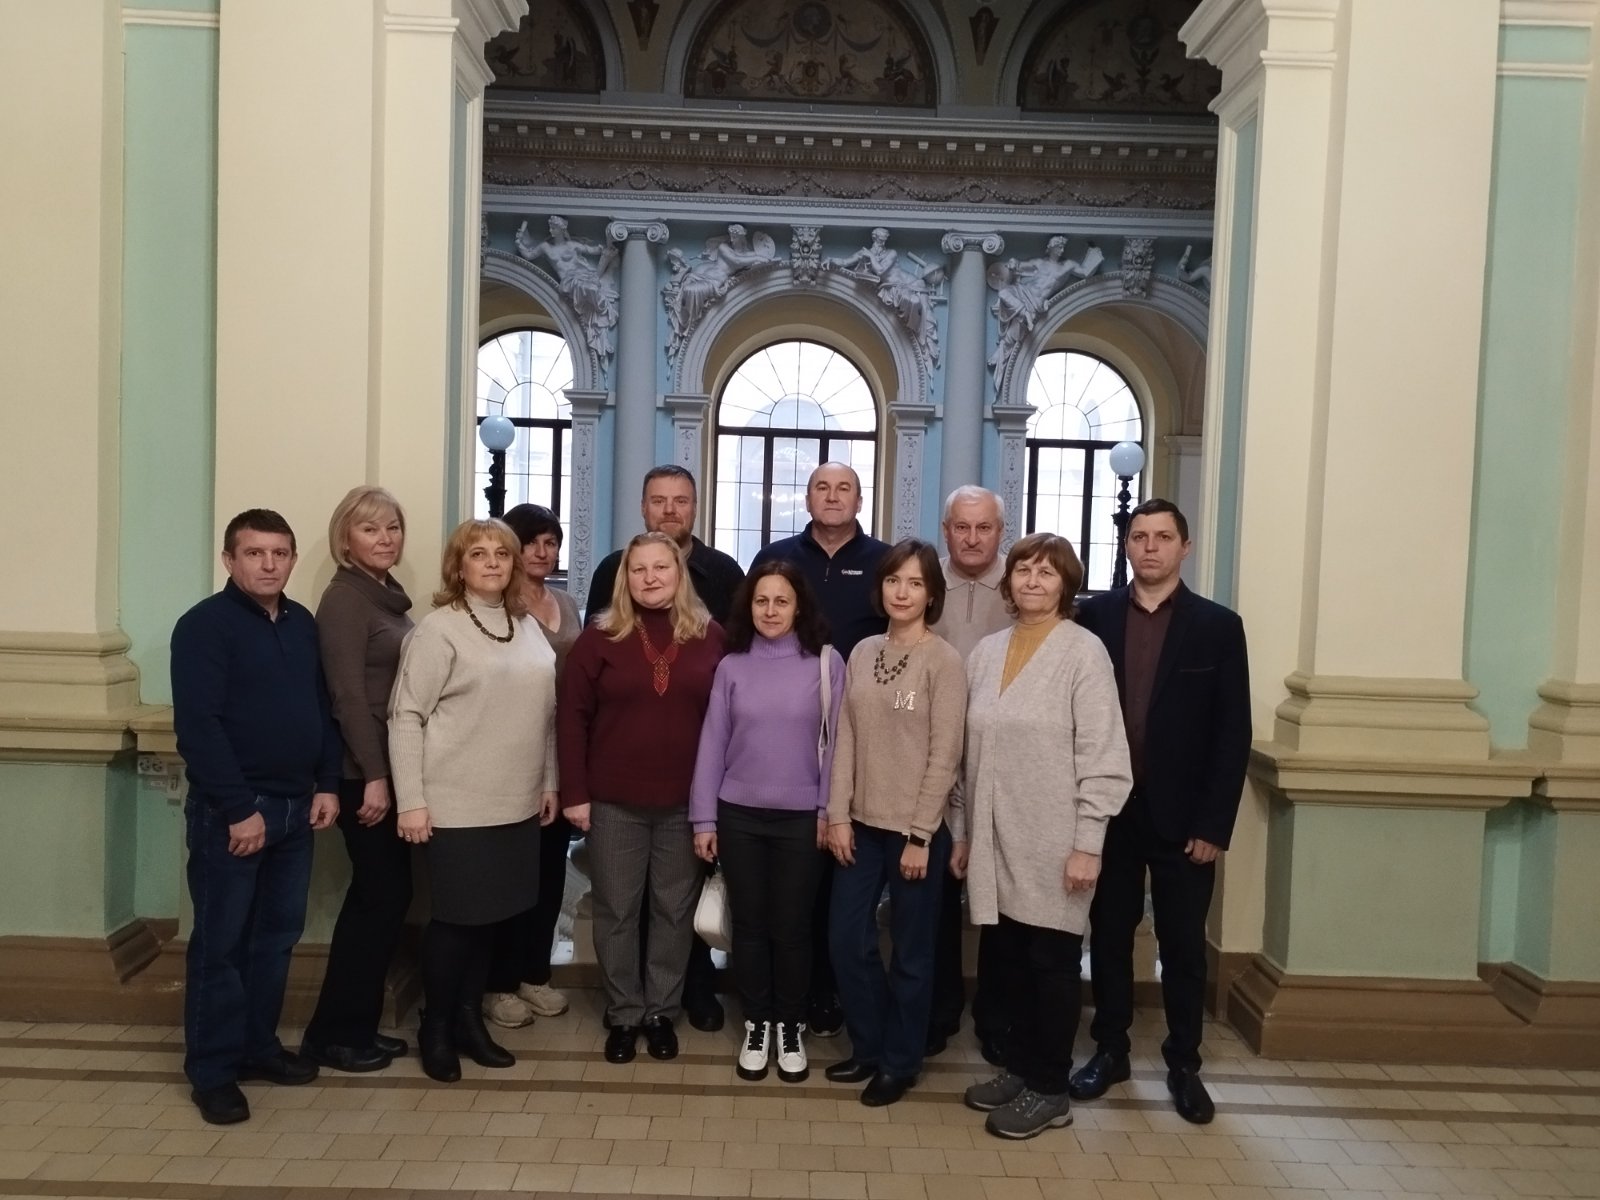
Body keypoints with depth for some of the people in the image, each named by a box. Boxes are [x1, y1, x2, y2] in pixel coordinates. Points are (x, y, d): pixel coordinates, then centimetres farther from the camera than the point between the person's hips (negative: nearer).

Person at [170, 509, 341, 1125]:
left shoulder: (303, 623, 10)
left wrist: (327, 785, 5)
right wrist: (238, 808, -20)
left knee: (277, 936, 14)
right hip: (230, 811, -6)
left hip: (295, 807, 7)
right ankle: (212, 1069, 15)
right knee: (220, 942, 3)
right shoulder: (204, 625, -11)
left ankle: (258, 1043, 28)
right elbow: (197, 727, -18)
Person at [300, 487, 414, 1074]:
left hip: (394, 767, 9)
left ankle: (355, 1026, 25)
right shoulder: (344, 600, -12)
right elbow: (349, 695, -18)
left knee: (380, 895, 13)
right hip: (365, 772, -9)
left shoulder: (388, 595, 14)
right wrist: (373, 776, -21)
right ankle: (333, 1033, 11)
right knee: (383, 895, -2)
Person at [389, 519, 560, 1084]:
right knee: (456, 917, 4)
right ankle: (435, 1028, 23)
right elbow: (405, 717, -12)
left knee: (491, 915, 13)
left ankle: (469, 1020, 29)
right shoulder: (438, 629, -9)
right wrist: (411, 801, -15)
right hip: (457, 804, -6)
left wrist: (549, 783, 13)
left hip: (518, 803, 6)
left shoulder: (529, 628, 9)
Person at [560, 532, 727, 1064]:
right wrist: (575, 792, -6)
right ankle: (623, 1014, 25)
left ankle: (661, 1011, 28)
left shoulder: (710, 636, 0)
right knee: (616, 911, 9)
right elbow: (573, 717, -2)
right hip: (614, 802, 0)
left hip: (686, 802, 1)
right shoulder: (600, 637, -2)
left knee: (675, 910, 11)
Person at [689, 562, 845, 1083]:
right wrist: (703, 819, 1)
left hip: (801, 817, -1)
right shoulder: (731, 666, 0)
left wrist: (830, 811, -2)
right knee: (749, 924, 10)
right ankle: (757, 1025, 26)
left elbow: (835, 741, -2)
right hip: (739, 815, 2)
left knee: (792, 927, 8)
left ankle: (791, 1027, 25)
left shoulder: (826, 662, -5)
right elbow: (712, 743, 2)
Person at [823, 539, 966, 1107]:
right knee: (847, 942, 10)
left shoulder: (944, 661, -9)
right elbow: (846, 739, 6)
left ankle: (900, 1061, 26)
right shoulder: (863, 653, 6)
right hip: (862, 825, 5)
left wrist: (919, 835, -13)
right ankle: (868, 1048, 30)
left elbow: (944, 757, -12)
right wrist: (838, 815, 0)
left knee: (911, 953, 8)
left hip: (916, 829, -5)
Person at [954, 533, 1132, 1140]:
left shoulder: (1083, 651, -8)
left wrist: (1088, 844, -13)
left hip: (1054, 843, -5)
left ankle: (1049, 1090, 21)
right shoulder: (986, 652, 7)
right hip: (996, 839, 5)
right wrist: (963, 831, 12)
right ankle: (1018, 1065, 31)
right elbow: (971, 752, 11)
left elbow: (1103, 757, -10)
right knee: (1007, 958, 13)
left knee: (1051, 961, 6)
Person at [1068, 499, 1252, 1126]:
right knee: (1109, 935, 12)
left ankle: (1184, 1064, 24)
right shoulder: (1093, 615, 1)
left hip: (1182, 817, -1)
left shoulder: (1218, 626, -1)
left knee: (1183, 944, 9)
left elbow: (1233, 733, -3)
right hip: (1109, 810, 1)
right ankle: (1110, 1050, 28)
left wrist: (1214, 825, -8)